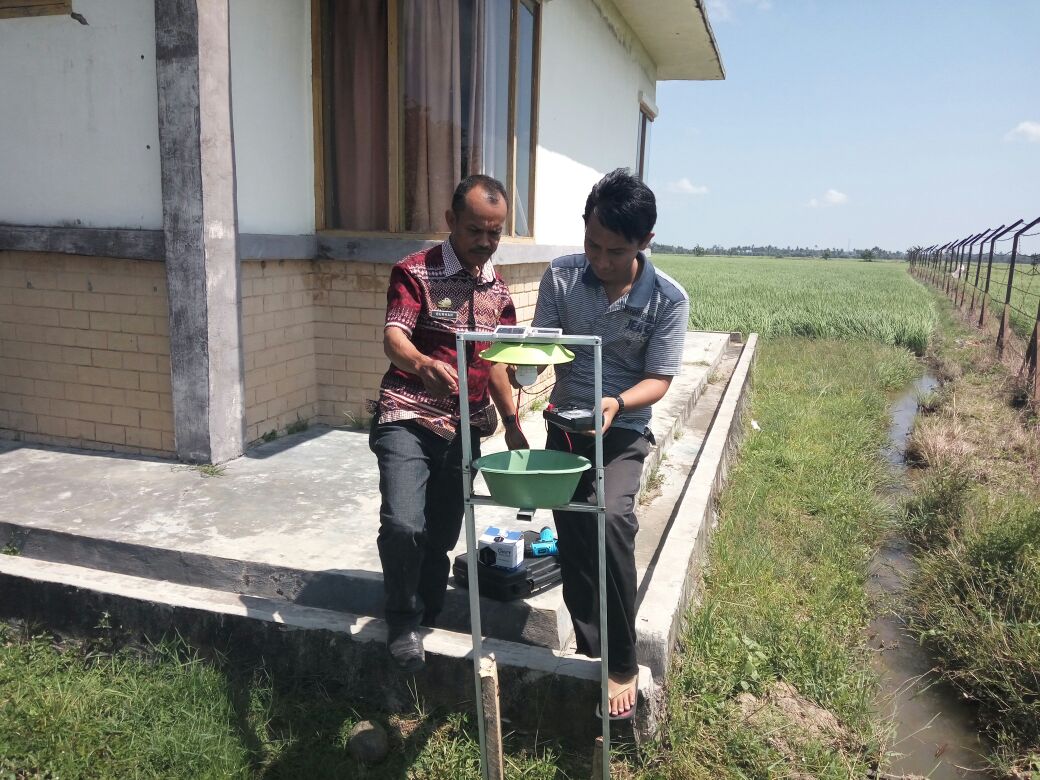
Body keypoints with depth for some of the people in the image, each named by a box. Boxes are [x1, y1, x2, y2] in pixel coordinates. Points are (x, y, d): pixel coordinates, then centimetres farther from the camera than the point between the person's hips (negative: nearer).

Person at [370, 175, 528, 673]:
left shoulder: (498, 289, 11)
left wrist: (511, 422, 12)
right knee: (403, 525, -22)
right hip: (408, 420, -5)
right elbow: (393, 337, -22)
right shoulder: (416, 272, -8)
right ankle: (402, 622, 5)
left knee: (441, 538, 12)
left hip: (463, 429, 6)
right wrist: (424, 364, -44)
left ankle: (427, 622, 35)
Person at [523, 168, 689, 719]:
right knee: (573, 541, 1)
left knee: (611, 517, -27)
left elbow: (658, 380, -11)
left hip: (622, 430, -3)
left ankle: (622, 665, -12)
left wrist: (617, 404, -31)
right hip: (565, 424, 3)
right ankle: (592, 656, 19)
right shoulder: (561, 276, -4)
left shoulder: (668, 300, -11)